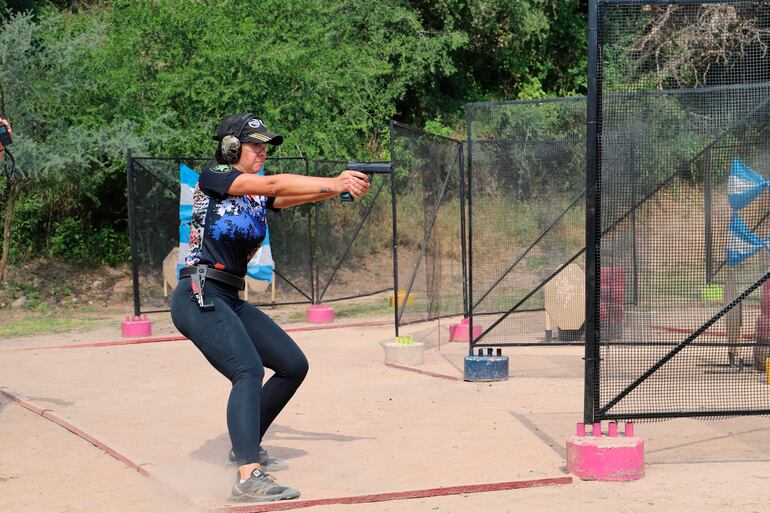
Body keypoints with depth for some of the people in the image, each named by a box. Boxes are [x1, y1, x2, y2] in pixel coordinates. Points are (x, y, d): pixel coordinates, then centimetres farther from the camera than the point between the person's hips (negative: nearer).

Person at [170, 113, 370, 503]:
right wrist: (334, 183, -21)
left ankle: (247, 445, 25)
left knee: (294, 365, 11)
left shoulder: (259, 196, 16)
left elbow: (296, 195, -2)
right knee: (249, 371, -26)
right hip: (198, 298, -9)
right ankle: (248, 477, -37)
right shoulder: (213, 177, -5)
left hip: (230, 301, 9)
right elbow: (274, 184, -18)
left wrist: (344, 187, -20)